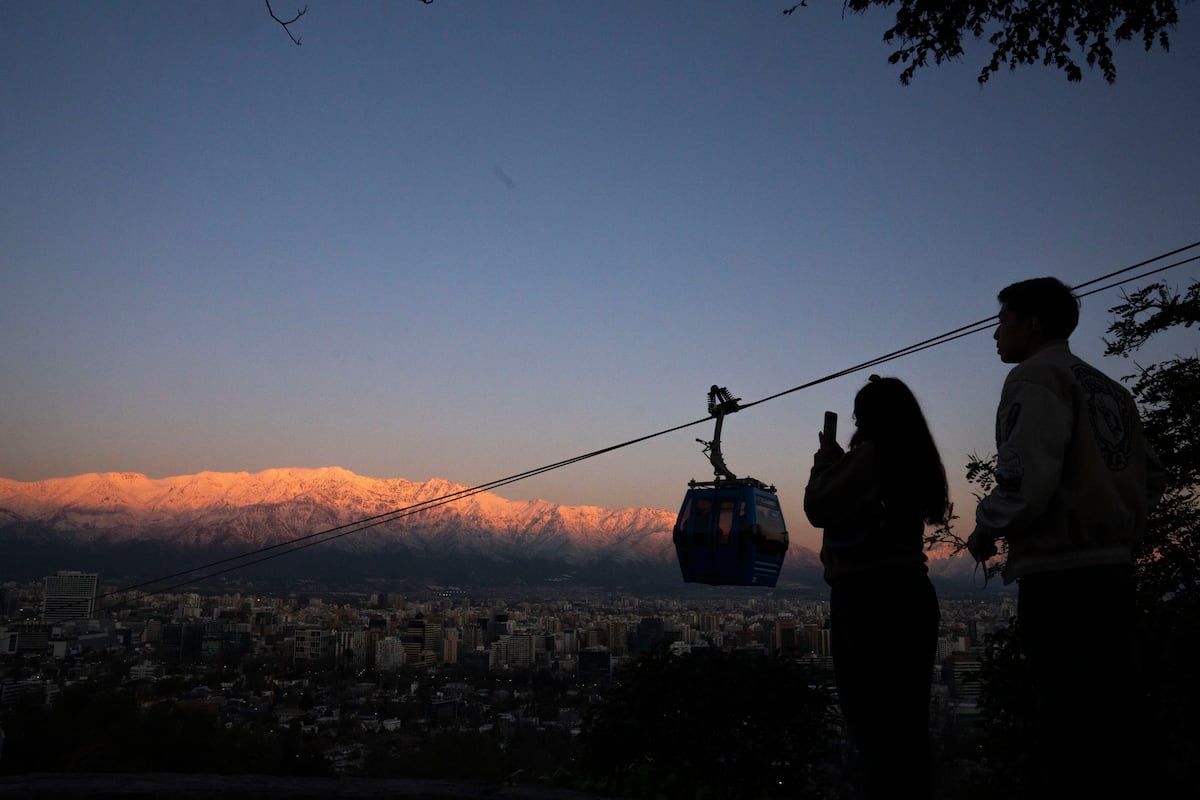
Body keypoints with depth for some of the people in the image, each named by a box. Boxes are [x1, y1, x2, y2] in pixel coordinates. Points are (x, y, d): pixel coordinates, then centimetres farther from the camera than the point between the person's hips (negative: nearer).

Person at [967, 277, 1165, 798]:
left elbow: (1028, 473, -21)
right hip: (1112, 571, 9)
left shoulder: (1036, 377, -7)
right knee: (1108, 723, 14)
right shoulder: (1108, 388, 19)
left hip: (1060, 578, -9)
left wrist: (986, 530, -6)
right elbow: (1150, 475, 19)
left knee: (1062, 725, -5)